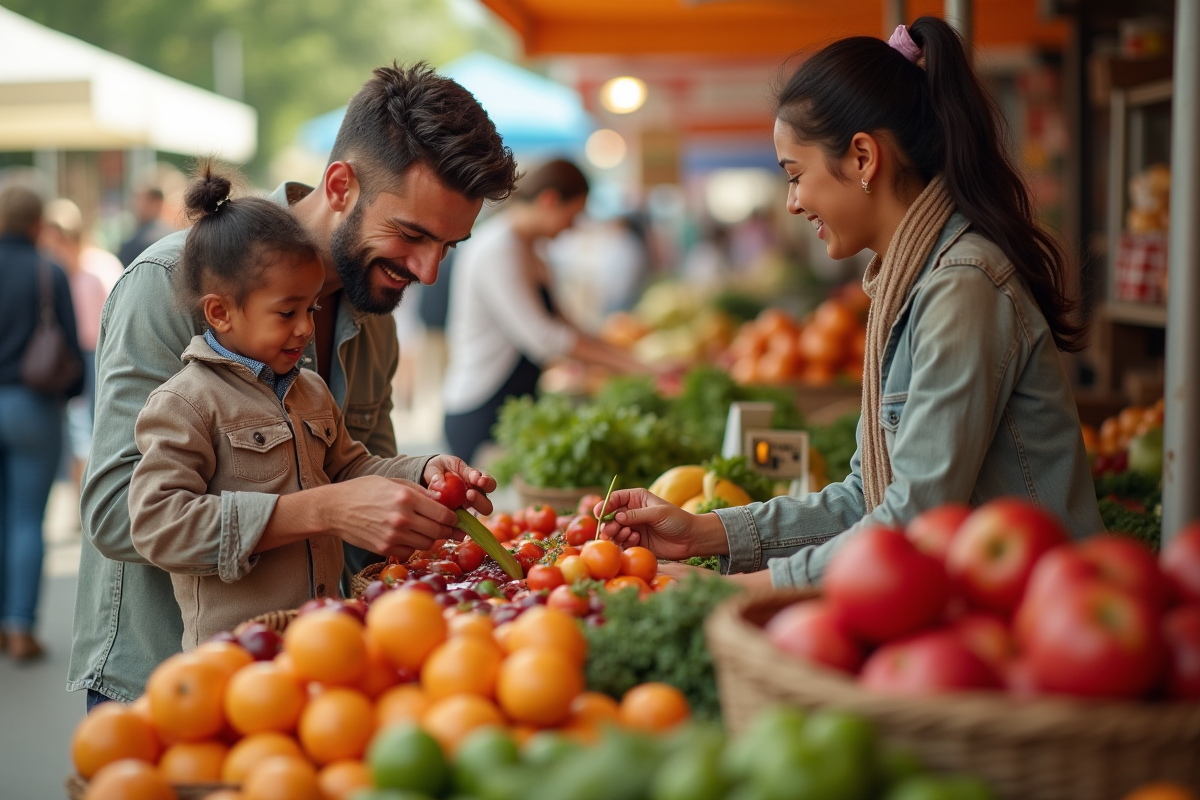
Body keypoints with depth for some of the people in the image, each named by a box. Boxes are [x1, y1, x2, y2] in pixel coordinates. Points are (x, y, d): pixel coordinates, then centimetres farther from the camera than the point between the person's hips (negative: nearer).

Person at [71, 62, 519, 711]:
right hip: (155, 679, -6)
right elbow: (119, 512, -24)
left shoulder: (374, 304, 6)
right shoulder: (171, 282, -17)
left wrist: (420, 480, -5)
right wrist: (325, 510, -32)